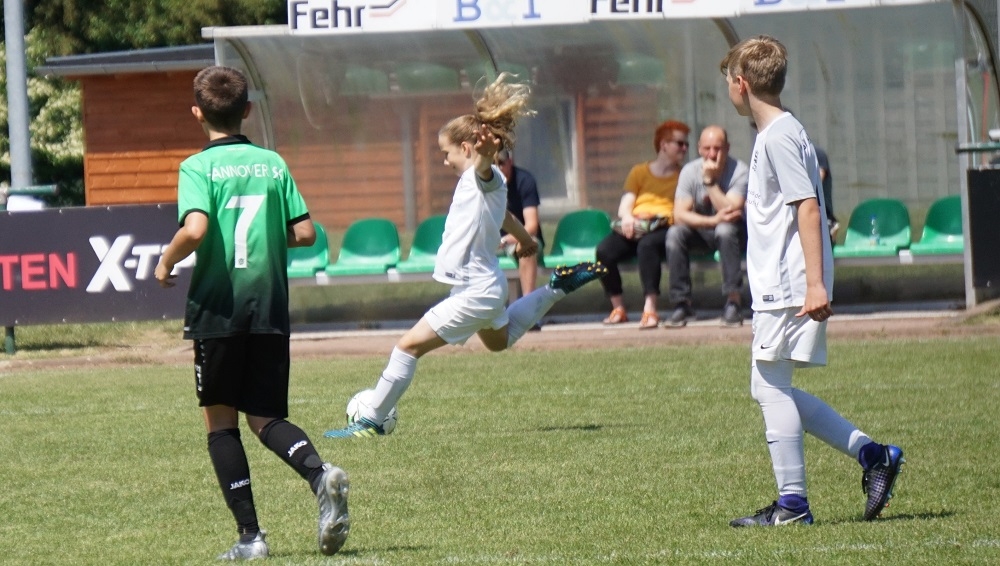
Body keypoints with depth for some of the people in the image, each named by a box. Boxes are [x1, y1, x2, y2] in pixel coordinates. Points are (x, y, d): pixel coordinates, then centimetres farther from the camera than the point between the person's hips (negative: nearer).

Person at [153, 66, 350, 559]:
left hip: (218, 310, -3)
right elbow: (305, 233, 3)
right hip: (270, 309, 4)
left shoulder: (198, 167, -6)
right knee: (265, 417, 10)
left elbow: (195, 229, -22)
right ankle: (320, 474, -20)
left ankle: (249, 533, 2)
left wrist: (166, 262, -3)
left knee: (220, 421, 9)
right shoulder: (273, 164, 7)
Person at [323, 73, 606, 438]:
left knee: (409, 346, -12)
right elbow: (503, 216, 29)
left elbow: (483, 164, -45)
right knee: (500, 340, 38)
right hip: (485, 285, 10)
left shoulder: (485, 177, -19)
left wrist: (486, 151, -68)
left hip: (475, 292, -10)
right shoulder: (477, 181, 9)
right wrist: (525, 240, 46)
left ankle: (371, 420, -9)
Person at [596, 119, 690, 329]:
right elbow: (625, 205, 10)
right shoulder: (639, 172, 22)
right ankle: (618, 308, -14)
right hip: (635, 228, 3)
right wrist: (627, 217, -13)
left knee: (647, 245, -39)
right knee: (604, 250, -27)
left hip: (664, 229, -3)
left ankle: (650, 308, -46)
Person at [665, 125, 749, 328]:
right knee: (674, 233, -27)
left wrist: (710, 180, -31)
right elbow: (679, 214, -19)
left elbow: (730, 212, -30)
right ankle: (681, 303, -20)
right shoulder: (690, 171, -10)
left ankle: (733, 302, -32)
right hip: (700, 232, 2)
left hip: (732, 233, -2)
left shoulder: (739, 171, -18)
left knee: (725, 230, -36)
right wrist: (713, 220, -33)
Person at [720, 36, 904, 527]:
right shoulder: (775, 133, 18)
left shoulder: (779, 136, -13)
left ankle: (792, 503, -5)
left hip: (787, 287, -10)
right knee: (770, 388, 11)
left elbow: (808, 206, -20)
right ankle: (873, 454, 11)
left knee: (770, 383, -7)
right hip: (777, 287, 10)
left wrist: (815, 284, -26)